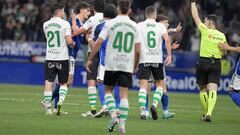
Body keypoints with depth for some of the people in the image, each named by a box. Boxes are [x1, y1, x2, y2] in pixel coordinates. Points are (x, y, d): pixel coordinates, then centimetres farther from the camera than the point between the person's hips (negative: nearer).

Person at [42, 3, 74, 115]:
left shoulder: (46, 25, 7)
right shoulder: (65, 24, -8)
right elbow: (69, 41, -15)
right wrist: (73, 44, 8)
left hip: (49, 57, 3)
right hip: (62, 57, -3)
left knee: (48, 82, 2)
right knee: (63, 83, 11)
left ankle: (48, 108, -2)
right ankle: (60, 100, -12)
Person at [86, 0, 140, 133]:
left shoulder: (110, 23, -4)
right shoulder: (134, 26, 4)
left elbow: (98, 43, -7)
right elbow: (137, 50, 5)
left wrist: (90, 59, 2)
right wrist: (134, 66, 17)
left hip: (111, 64, -2)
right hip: (127, 65, 2)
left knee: (108, 90, 14)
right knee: (124, 94, 2)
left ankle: (113, 115, -6)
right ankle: (122, 124, -4)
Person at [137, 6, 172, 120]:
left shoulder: (139, 26, 3)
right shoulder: (160, 26, 3)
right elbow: (167, 39, -11)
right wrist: (169, 55, -5)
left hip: (144, 60, 0)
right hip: (157, 60, 0)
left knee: (143, 86, -2)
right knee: (159, 84, 15)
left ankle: (143, 112, -12)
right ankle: (154, 104, -8)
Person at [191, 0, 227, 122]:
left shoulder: (205, 31, -6)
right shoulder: (222, 36, 5)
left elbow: (195, 16, 3)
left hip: (203, 62, -2)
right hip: (216, 64, 2)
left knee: (202, 89, 14)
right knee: (213, 89, -8)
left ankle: (206, 113, 16)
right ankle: (209, 113, -25)